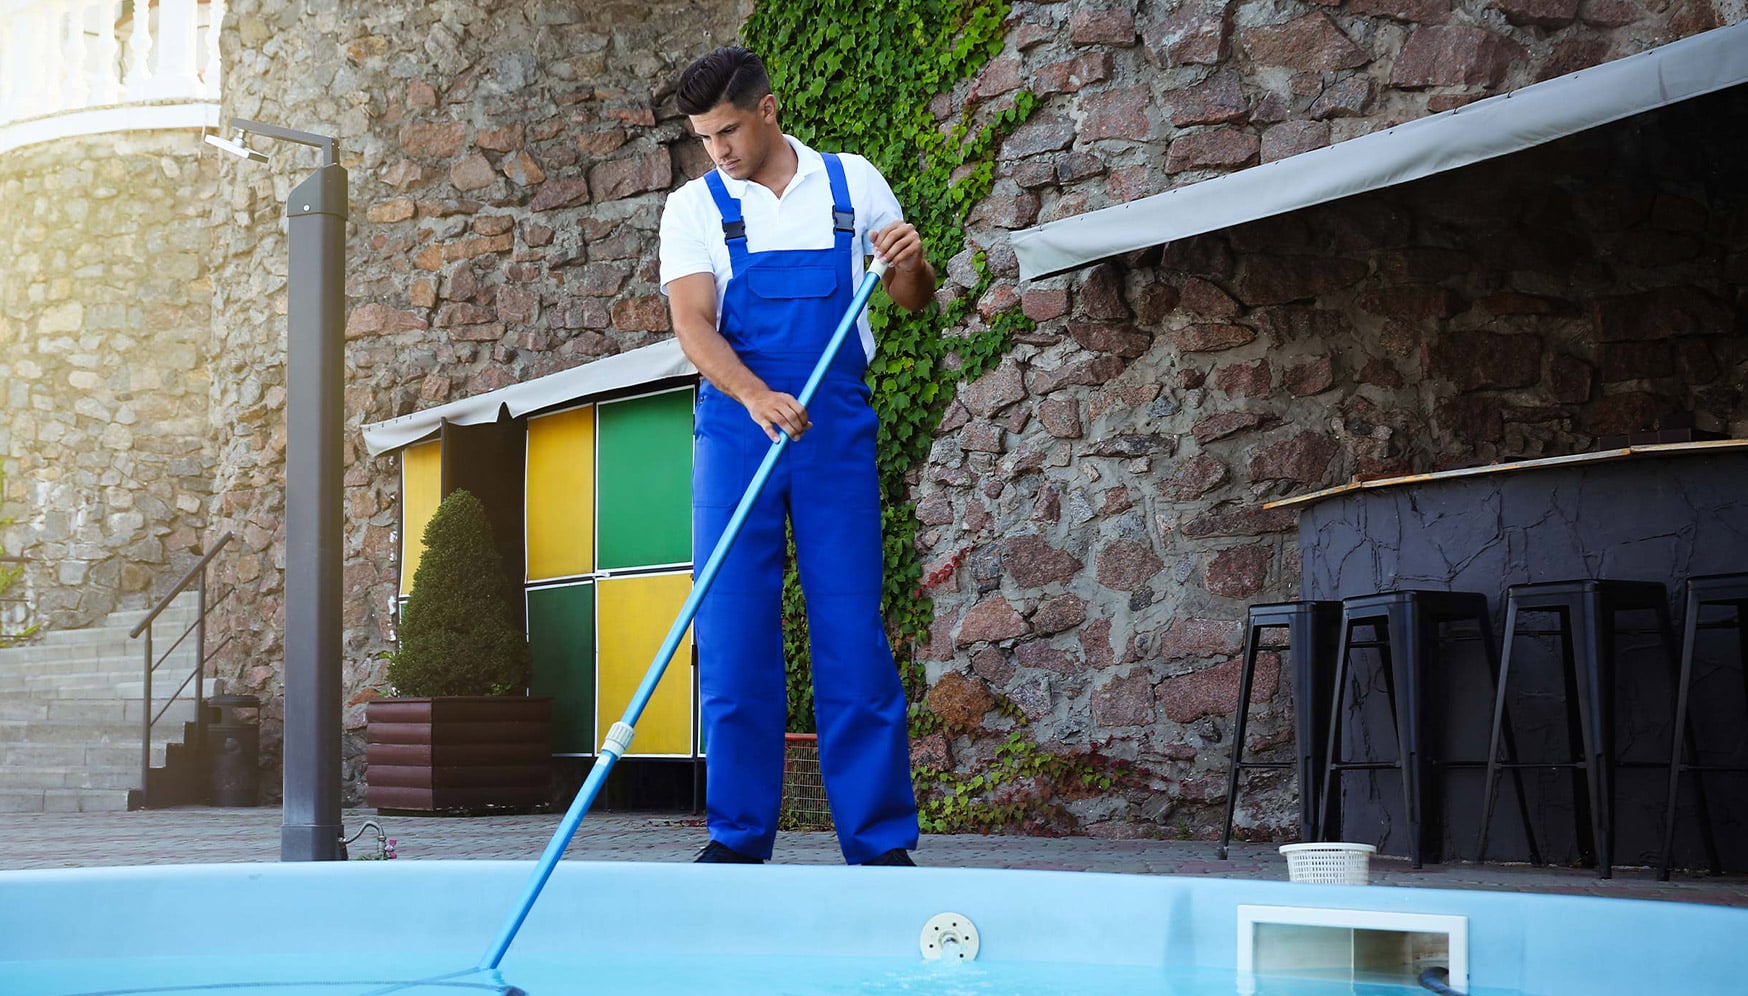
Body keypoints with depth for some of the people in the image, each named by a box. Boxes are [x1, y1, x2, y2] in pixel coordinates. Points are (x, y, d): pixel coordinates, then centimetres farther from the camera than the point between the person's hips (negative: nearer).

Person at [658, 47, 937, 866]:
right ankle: (738, 835, 7)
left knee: (853, 634, -2)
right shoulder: (694, 207, 3)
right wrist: (756, 396, -28)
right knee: (732, 639, -2)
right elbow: (692, 321, -10)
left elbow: (914, 301, 13)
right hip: (733, 429, 0)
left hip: (836, 430, 0)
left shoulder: (853, 183, 7)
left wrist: (911, 263, -12)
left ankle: (880, 839, 3)